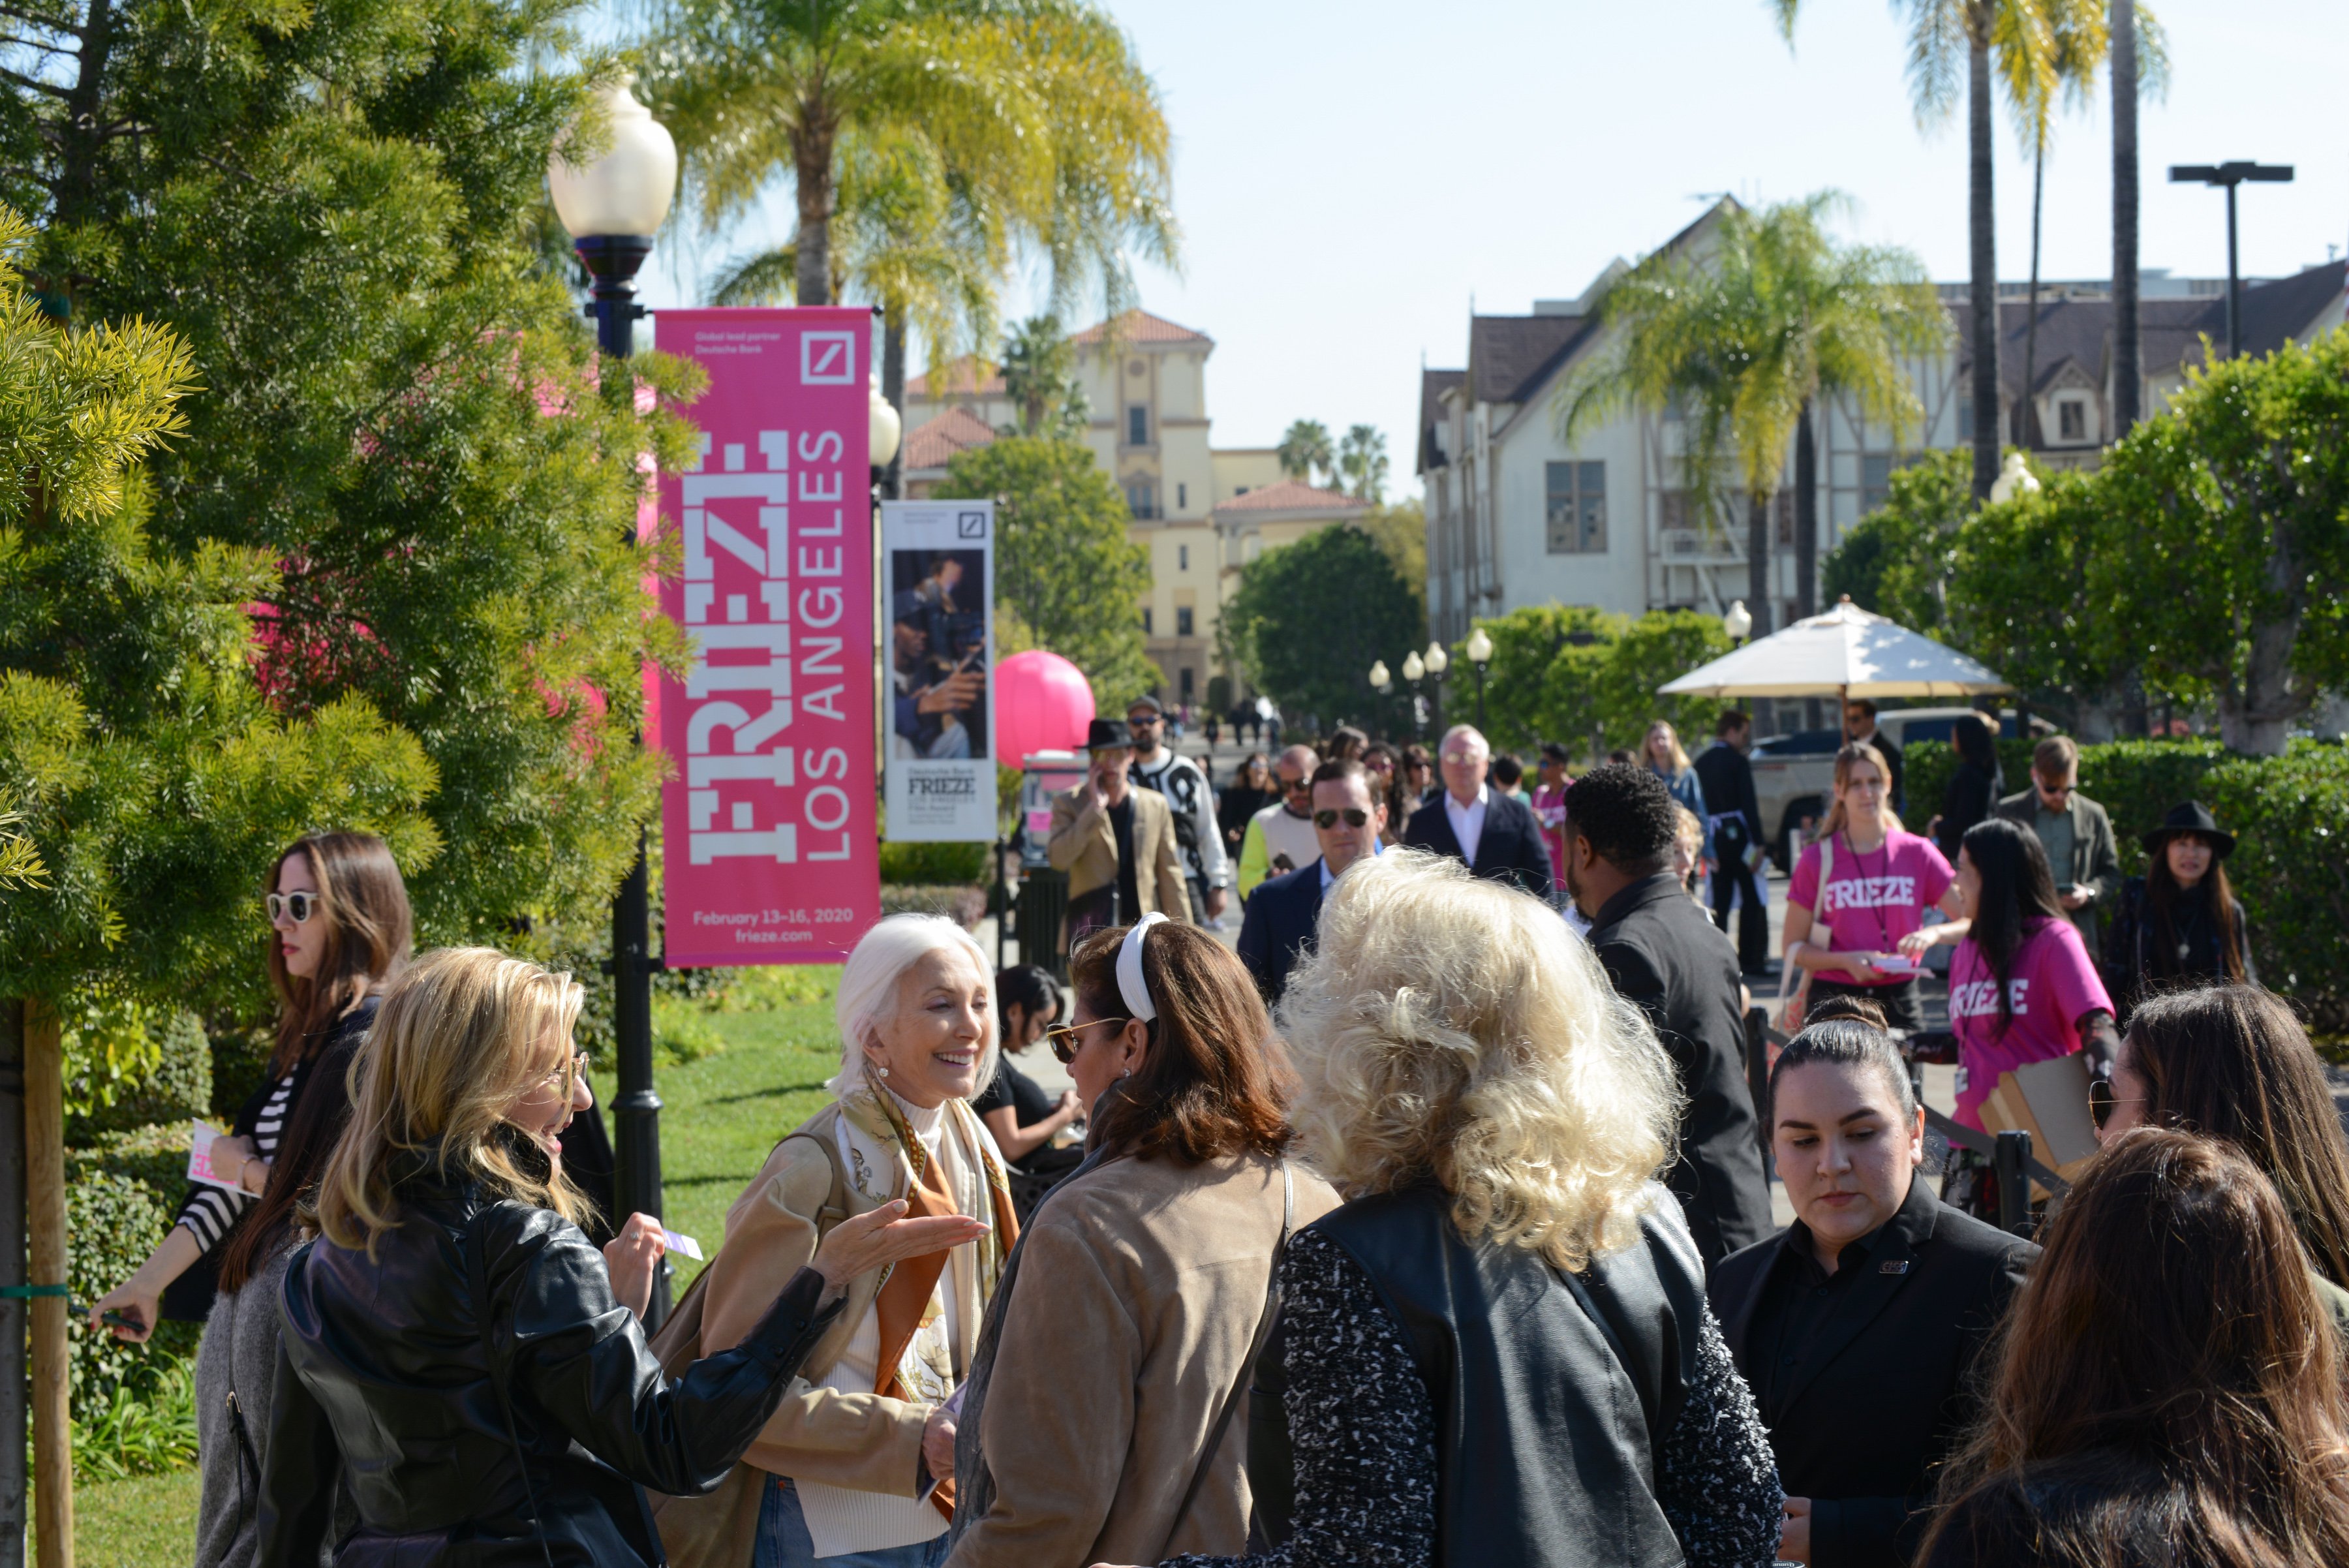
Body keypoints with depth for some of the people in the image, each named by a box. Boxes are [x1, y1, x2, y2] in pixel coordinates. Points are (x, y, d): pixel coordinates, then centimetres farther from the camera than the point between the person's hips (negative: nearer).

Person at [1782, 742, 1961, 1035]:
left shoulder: (1917, 854, 6)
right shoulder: (1817, 860, 3)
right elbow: (1794, 949, 3)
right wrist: (1846, 961, -14)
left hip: (1900, 1001, 1)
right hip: (1835, 999, -1)